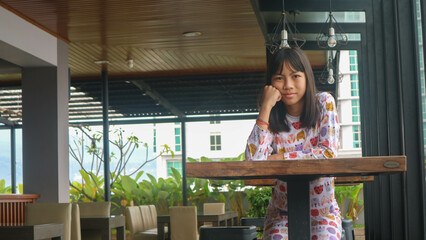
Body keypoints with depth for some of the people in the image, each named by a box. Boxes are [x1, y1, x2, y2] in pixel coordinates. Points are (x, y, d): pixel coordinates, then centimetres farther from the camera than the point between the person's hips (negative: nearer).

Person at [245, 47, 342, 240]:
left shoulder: (323, 103, -3)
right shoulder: (272, 118, -1)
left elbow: (329, 153, -11)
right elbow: (253, 161, -19)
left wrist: (281, 158, -14)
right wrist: (266, 107, -16)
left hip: (322, 211, -1)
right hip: (281, 213, 1)